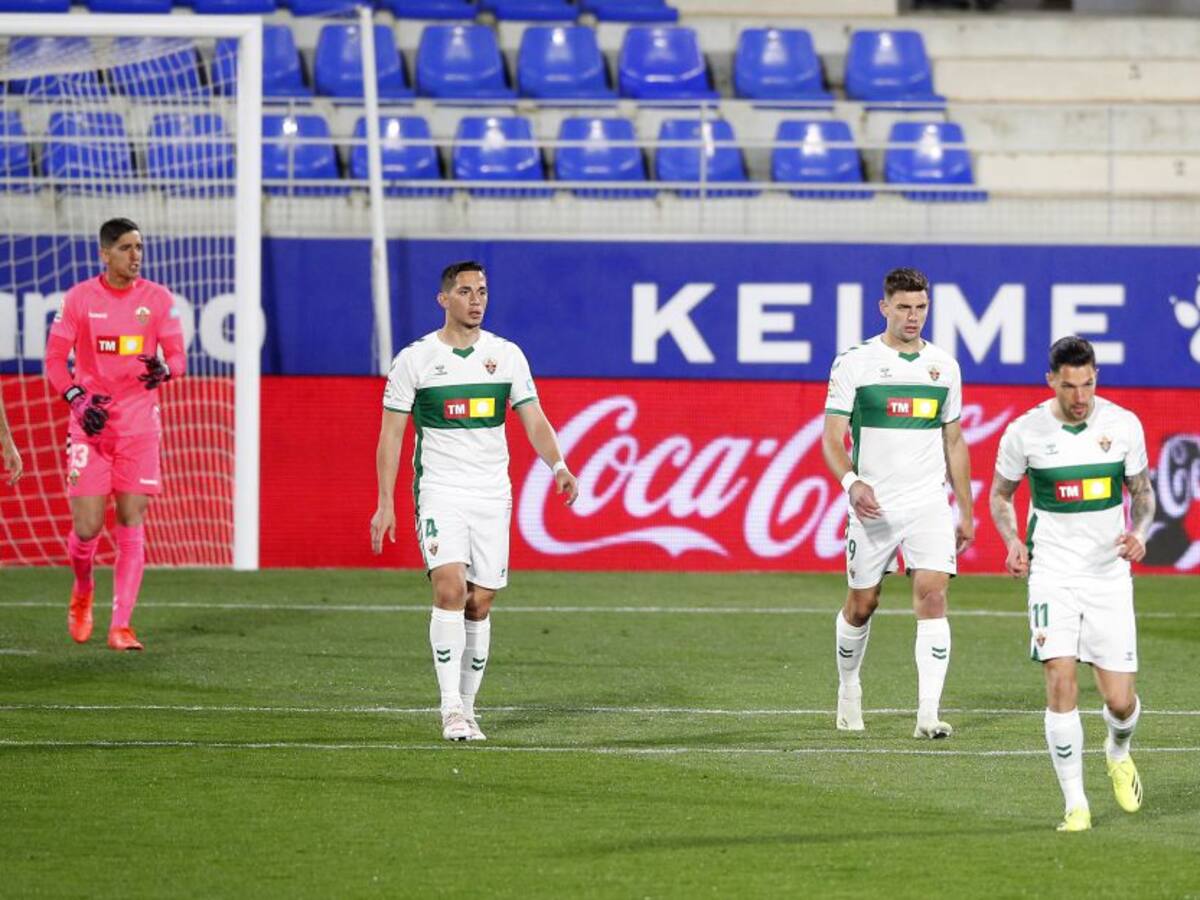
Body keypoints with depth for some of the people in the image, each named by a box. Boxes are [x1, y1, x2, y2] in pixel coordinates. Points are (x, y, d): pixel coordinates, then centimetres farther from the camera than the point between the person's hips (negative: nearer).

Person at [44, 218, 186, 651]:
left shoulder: (157, 299, 2)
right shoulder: (79, 298, 0)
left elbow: (177, 356, 5)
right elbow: (55, 358, 4)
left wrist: (165, 370, -19)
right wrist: (78, 400, -11)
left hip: (138, 424, 1)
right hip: (91, 422, -1)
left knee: (132, 523, -5)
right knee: (86, 526, -6)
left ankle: (121, 626, -4)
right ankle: (82, 591, 27)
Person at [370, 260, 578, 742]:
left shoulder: (507, 355, 6)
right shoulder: (414, 359, -1)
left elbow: (534, 420, 6)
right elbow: (391, 433, 2)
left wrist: (558, 466, -13)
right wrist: (385, 503, -4)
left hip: (492, 494, 3)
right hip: (439, 490, -3)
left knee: (479, 603, 3)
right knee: (450, 588, -20)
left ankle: (466, 707, 13)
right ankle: (451, 707, -18)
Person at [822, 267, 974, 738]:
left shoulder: (944, 366, 9)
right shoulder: (853, 363, -3)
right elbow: (832, 437, -5)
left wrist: (966, 512, 15)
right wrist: (852, 482, -24)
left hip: (930, 504, 2)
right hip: (872, 505, -2)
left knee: (932, 594, -14)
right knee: (862, 603, 8)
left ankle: (928, 715, -17)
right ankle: (848, 686, 36)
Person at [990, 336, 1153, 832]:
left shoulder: (1123, 425, -3)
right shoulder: (1024, 432, -6)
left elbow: (1142, 490, 11)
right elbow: (1000, 494, 10)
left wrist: (1139, 531, -9)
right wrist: (1013, 542, -8)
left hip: (1109, 575, 1)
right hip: (1053, 573, -1)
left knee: (1120, 701, 0)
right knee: (1061, 683, -17)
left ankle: (1118, 753, 37)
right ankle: (1075, 804, -7)